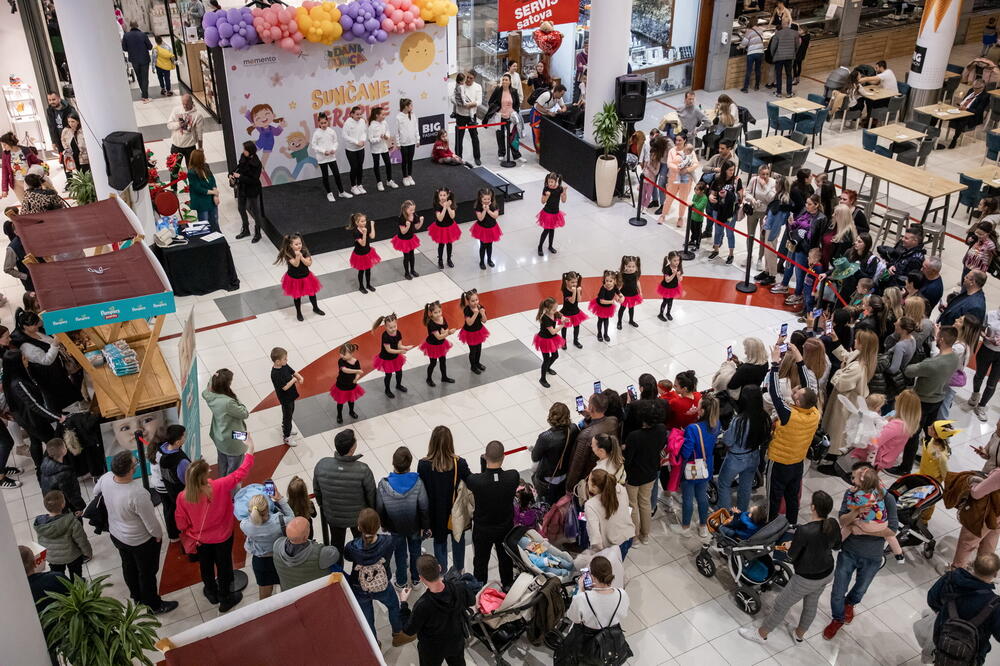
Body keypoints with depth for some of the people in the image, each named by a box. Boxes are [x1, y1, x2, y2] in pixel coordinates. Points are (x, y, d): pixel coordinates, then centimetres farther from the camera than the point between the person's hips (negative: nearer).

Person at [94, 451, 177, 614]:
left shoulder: (106, 478, -21)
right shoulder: (137, 493, -42)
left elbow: (96, 491, 5)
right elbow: (151, 521, -27)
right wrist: (158, 534, -6)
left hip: (116, 534, 7)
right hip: (140, 541, -7)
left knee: (128, 566, 30)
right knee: (147, 573, 17)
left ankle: (136, 596, 54)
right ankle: (154, 605, 39)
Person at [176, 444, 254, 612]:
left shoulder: (183, 497, -27)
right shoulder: (219, 487, -34)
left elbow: (181, 523, -12)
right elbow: (240, 473, -23)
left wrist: (190, 535, 9)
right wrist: (250, 449, -12)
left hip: (199, 540, 2)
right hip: (222, 538, -2)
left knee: (206, 566, 28)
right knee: (224, 566, 21)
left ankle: (212, 593, 52)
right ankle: (225, 599, 41)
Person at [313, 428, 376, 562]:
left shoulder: (321, 465, -25)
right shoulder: (363, 471, -34)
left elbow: (317, 491, -7)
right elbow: (371, 496, -20)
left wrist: (323, 507, 13)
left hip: (332, 516, 2)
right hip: (359, 516, -2)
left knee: (336, 545, 28)